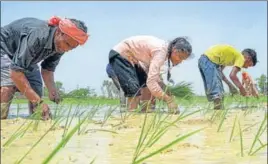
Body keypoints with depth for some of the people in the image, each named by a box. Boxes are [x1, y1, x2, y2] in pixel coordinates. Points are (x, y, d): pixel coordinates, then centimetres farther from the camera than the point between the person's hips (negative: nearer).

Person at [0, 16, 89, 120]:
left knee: (36, 90, -3)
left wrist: (52, 90, -25)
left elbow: (47, 68, -5)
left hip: (25, 56, 8)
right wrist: (38, 102, -45)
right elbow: (16, 72, -44)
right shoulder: (36, 36, -43)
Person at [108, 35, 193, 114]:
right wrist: (169, 99, -31)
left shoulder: (165, 49, -1)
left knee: (147, 85, 8)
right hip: (119, 55, -10)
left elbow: (154, 75, 10)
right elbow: (151, 82, -36)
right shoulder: (161, 51, -28)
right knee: (135, 91, -19)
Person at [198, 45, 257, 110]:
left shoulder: (232, 55, 24)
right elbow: (232, 75, -13)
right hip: (209, 60, -10)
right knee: (215, 88, -13)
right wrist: (241, 88, 0)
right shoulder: (240, 57, -1)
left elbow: (219, 71, 24)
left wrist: (229, 84, 20)